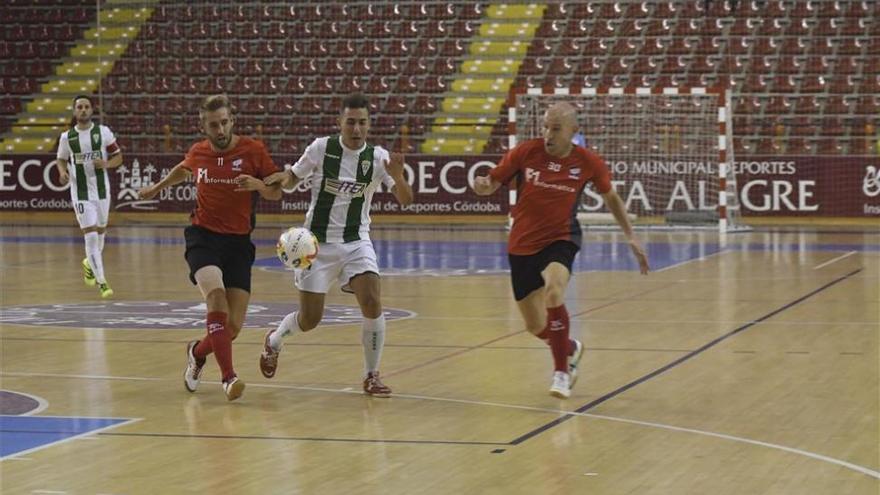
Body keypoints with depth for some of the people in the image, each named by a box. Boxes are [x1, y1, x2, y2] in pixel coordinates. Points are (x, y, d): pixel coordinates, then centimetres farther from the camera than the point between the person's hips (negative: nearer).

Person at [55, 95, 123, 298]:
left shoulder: (104, 132, -2)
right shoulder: (67, 137, -1)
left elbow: (118, 157, 3)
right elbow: (60, 159, 12)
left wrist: (106, 164, -17)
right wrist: (62, 172, -9)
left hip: (102, 191, 2)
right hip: (80, 194, -2)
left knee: (100, 231, 15)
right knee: (91, 235, -10)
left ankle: (90, 263, 45)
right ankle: (101, 281, -7)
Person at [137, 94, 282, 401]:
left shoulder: (253, 150, -3)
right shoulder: (198, 153, 4)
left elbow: (276, 193, 0)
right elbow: (183, 170, 28)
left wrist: (257, 184, -20)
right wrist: (158, 187, 40)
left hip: (239, 242, 0)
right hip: (203, 237, 0)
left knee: (234, 326, -4)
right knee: (217, 297, -29)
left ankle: (198, 352, 30)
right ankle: (228, 376, -30)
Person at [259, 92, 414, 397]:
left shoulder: (378, 157, -8)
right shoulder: (321, 148, -9)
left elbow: (405, 200, -15)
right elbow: (292, 178, 6)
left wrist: (398, 177, -35)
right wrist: (283, 178, -18)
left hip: (356, 242, 1)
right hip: (317, 243, -1)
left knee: (372, 303, -20)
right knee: (310, 320, 4)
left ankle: (371, 375, -3)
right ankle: (274, 340, 39)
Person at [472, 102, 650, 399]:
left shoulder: (588, 163, -9)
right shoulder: (525, 152, -10)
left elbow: (611, 197, 10)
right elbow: (492, 183, -1)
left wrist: (631, 237, 8)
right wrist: (482, 186, -26)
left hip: (560, 240, -2)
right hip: (522, 245, 2)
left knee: (553, 289, -35)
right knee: (536, 326, 8)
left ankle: (561, 371, -19)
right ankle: (570, 349, 45)